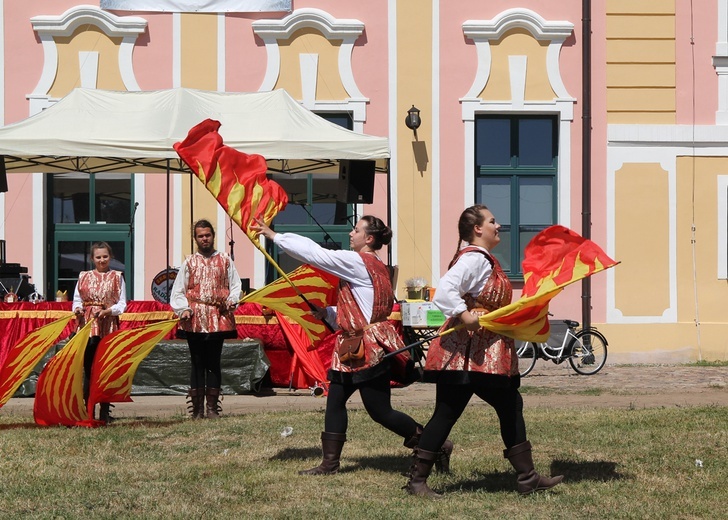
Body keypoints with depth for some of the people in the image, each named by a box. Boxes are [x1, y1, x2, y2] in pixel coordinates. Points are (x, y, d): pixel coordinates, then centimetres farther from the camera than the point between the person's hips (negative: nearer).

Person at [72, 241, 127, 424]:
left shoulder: (117, 277, 8)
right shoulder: (84, 277, 12)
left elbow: (122, 304, 4)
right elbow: (77, 299, 10)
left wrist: (108, 311, -14)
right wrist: (77, 309, -11)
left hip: (109, 326, -1)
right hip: (88, 325, 1)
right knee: (89, 366, -3)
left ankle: (105, 411, 3)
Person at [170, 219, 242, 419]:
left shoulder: (225, 260, 9)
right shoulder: (189, 262, 9)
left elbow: (235, 285, 10)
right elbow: (178, 291, 7)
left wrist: (231, 300, -9)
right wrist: (184, 309, -8)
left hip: (218, 319, 0)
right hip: (194, 320, 0)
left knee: (213, 363, 2)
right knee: (197, 363, 2)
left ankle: (212, 407, 6)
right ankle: (197, 408, 4)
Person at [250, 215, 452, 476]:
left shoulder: (358, 262, -13)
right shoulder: (376, 267, 16)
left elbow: (316, 254, -13)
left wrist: (274, 235, -6)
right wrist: (328, 313, 11)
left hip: (369, 348, -10)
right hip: (356, 348, 10)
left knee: (380, 411, -6)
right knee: (335, 400, 10)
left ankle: (437, 445, 1)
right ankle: (330, 462, 14)